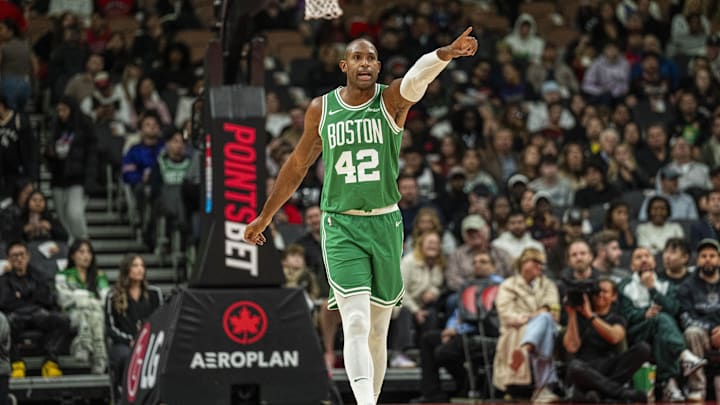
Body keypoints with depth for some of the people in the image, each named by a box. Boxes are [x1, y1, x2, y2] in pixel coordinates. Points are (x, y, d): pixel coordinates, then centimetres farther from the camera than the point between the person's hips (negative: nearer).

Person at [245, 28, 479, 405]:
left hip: (385, 225, 1)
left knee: (378, 332, 9)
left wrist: (447, 53, -46)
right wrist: (265, 216, 22)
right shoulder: (321, 109, 3)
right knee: (356, 325, -17)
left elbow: (417, 77, -24)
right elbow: (297, 165, 16)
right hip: (340, 227, -1)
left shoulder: (392, 100, -1)